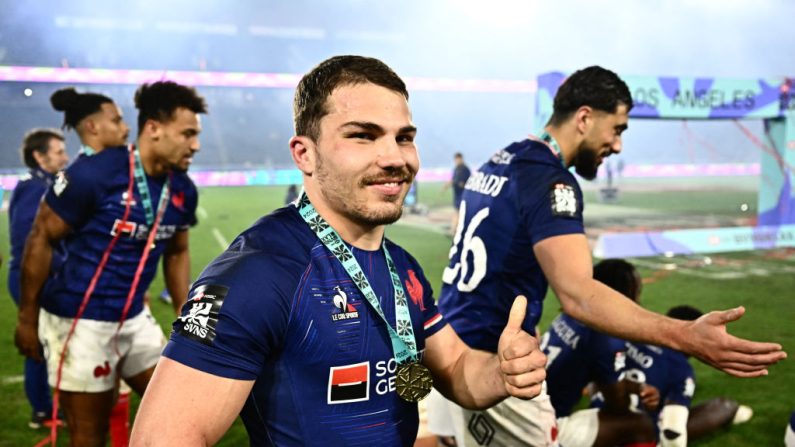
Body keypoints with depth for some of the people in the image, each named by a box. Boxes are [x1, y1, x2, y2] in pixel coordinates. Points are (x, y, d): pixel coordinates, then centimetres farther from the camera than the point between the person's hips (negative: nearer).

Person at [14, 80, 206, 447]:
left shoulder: (182, 191, -1)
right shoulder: (93, 174, -20)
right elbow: (41, 238, -11)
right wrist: (27, 317, -7)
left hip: (134, 318, 6)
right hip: (78, 320, -6)